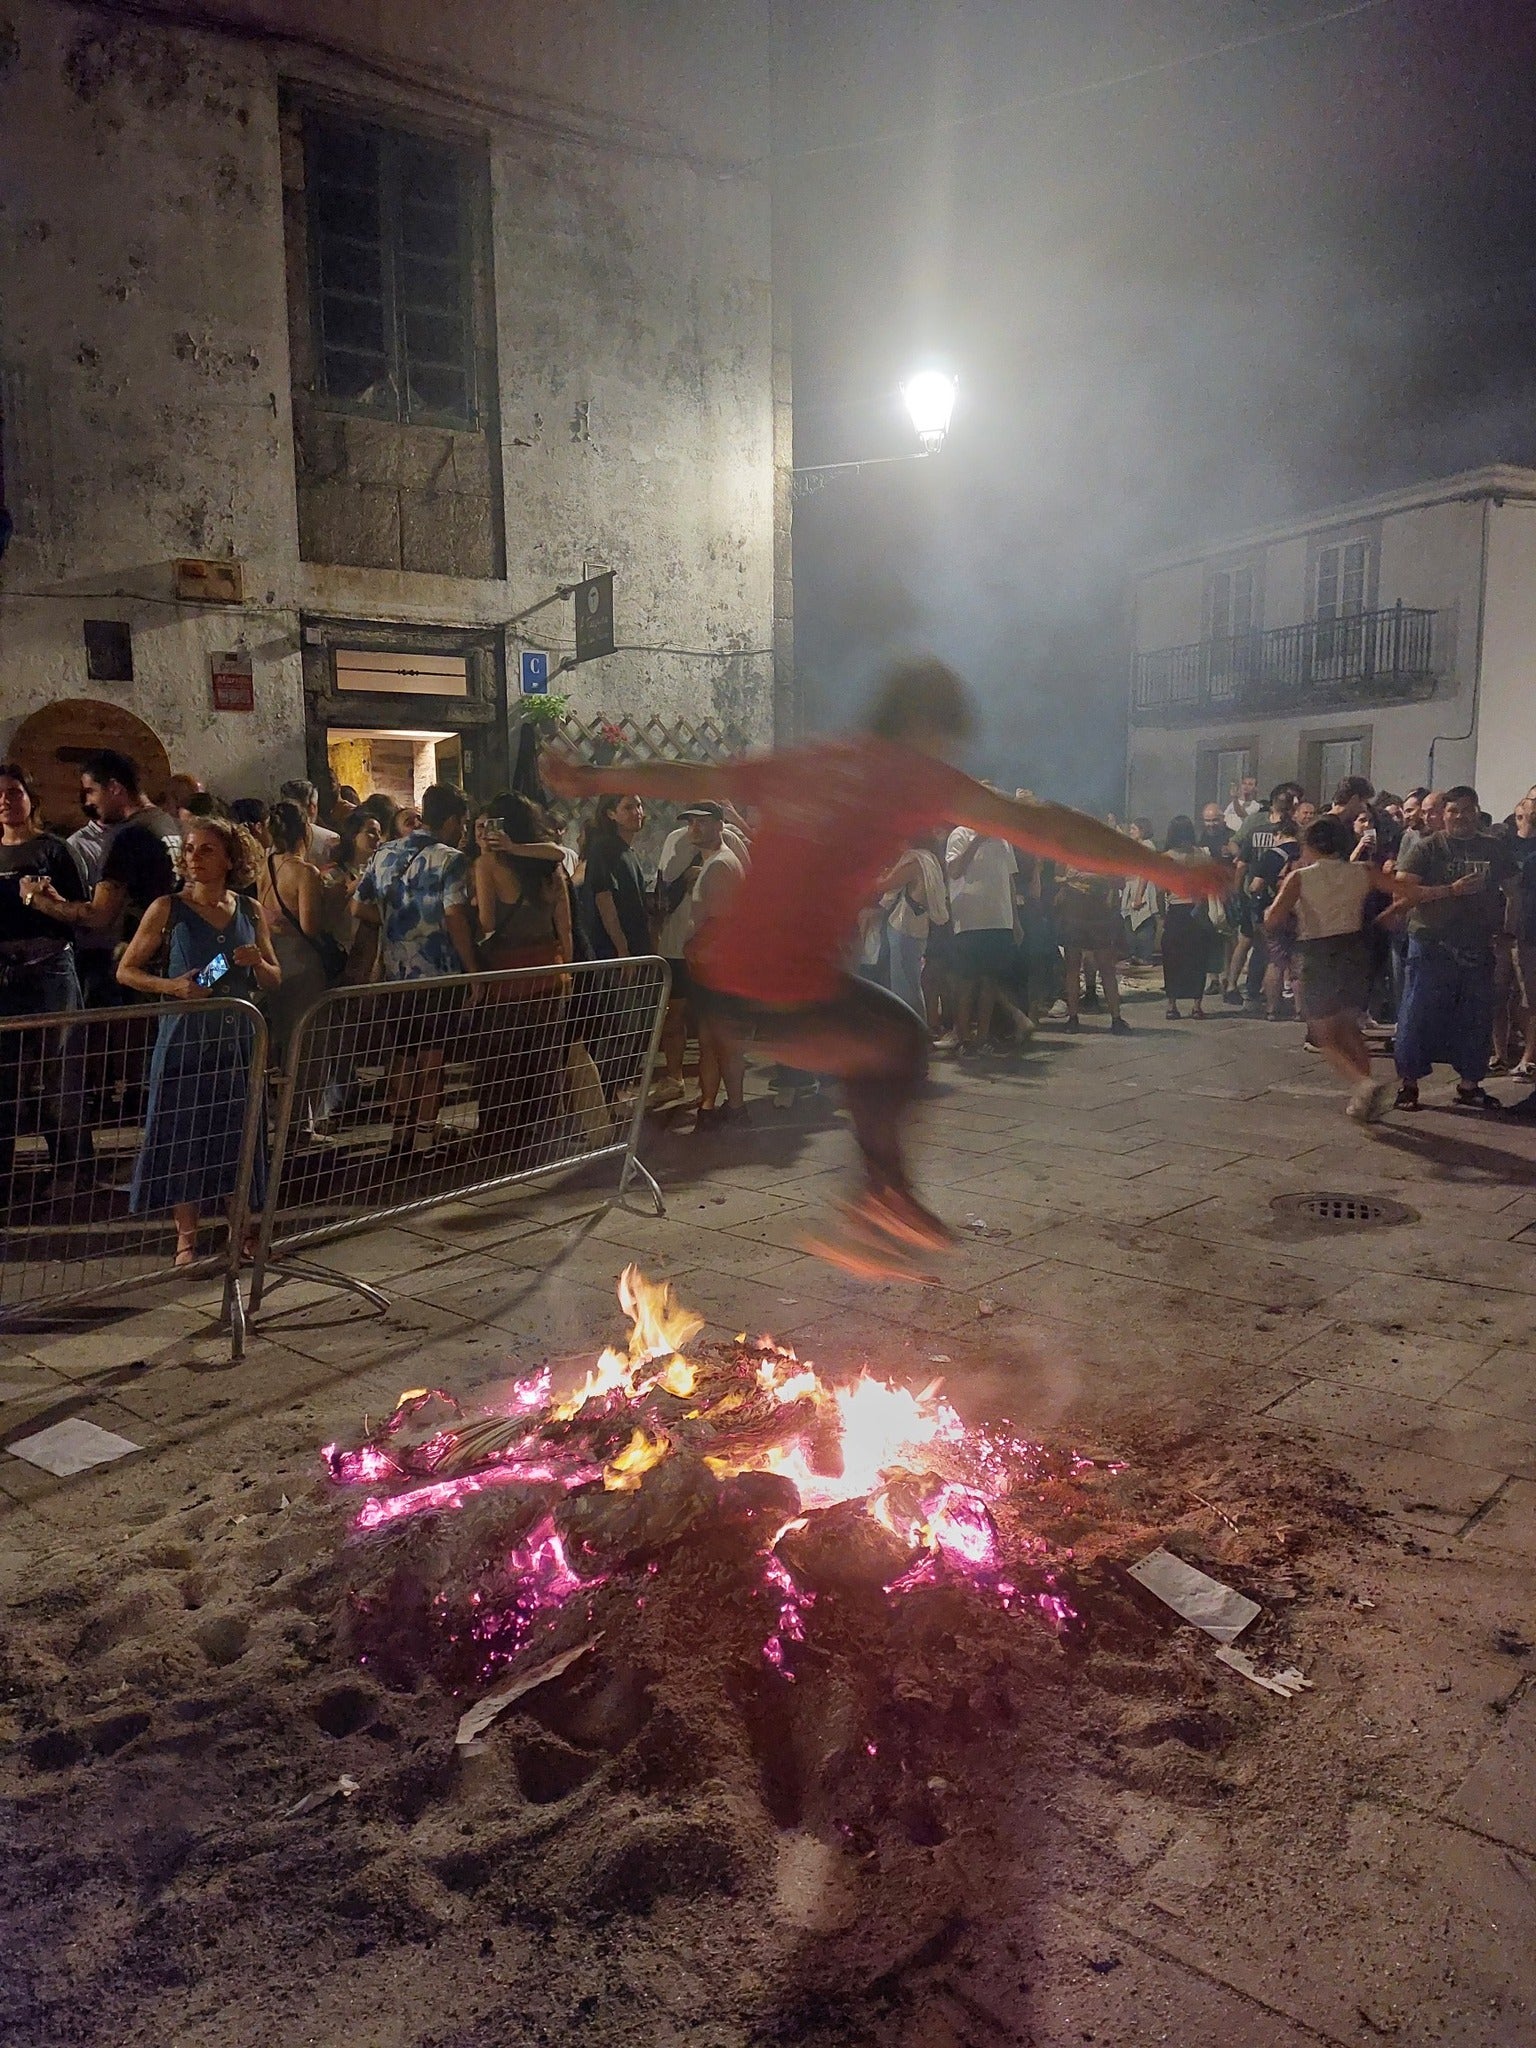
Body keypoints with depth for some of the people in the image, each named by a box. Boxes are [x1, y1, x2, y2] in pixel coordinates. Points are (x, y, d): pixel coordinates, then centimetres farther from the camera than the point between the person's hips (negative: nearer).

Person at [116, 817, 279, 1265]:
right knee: (183, 1133, 2)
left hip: (237, 1038, 2)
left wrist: (257, 963, -9)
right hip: (185, 1037, -2)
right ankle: (186, 1237, 16)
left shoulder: (250, 912, 6)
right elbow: (126, 970, 2)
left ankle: (244, 1228, 23)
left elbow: (274, 982, 13)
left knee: (237, 1133, 8)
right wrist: (171, 986, -15)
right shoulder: (167, 909, -2)